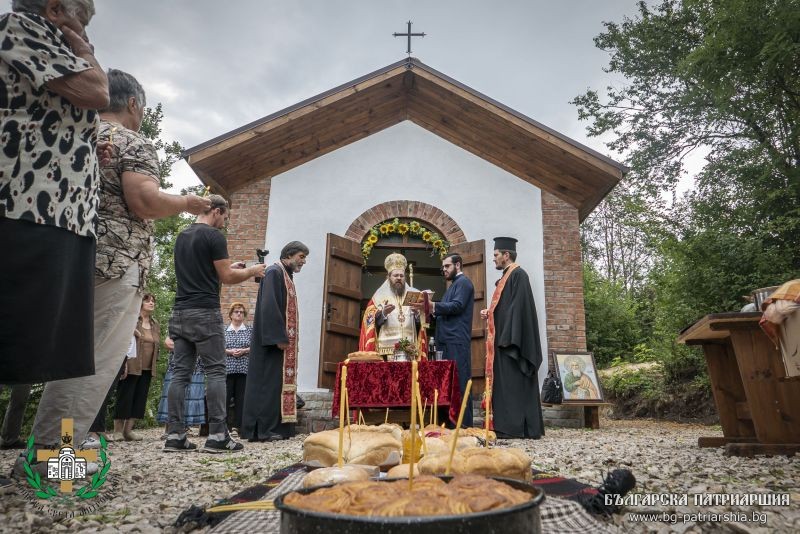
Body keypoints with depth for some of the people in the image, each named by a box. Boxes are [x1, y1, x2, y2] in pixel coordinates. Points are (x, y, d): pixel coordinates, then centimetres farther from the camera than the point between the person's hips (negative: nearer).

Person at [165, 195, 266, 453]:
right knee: (215, 372, -5)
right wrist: (252, 271, 8)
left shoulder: (182, 237, 18)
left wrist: (229, 267, 27)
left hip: (180, 313, 8)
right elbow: (227, 277, -7)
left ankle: (175, 435, 7)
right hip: (205, 314, -8)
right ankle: (217, 435, -5)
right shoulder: (214, 236, -7)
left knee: (181, 373, 6)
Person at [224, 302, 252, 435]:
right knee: (225, 397, -5)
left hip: (244, 369, 1)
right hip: (227, 368, 0)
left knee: (241, 398, 2)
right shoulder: (224, 331, 10)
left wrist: (244, 350, -10)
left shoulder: (250, 330, 9)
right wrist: (229, 351, -11)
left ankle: (236, 426, 9)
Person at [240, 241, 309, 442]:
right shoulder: (274, 272, -10)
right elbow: (269, 306, -20)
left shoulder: (287, 276, 19)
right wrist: (279, 337, -23)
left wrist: (285, 337, 14)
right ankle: (262, 430, -2)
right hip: (274, 340, -9)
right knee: (268, 381, -7)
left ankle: (277, 427, 12)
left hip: (282, 339, 9)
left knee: (280, 382, 8)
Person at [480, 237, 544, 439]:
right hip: (504, 338, 10)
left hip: (512, 339, -10)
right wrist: (490, 313, 9)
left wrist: (507, 339, -22)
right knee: (506, 383, 9)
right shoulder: (507, 276, 19)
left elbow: (518, 308, -19)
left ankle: (514, 427, -2)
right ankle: (508, 425, 14)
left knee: (511, 383, -7)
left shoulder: (518, 275, -10)